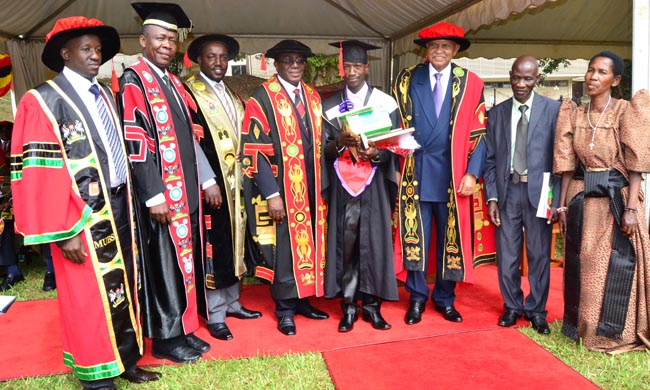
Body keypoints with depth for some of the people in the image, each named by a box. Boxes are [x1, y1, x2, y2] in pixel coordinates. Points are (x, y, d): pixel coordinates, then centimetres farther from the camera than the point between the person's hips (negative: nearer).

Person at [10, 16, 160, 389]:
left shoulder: (107, 95, 14)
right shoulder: (42, 101, -7)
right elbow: (38, 173, -12)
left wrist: (128, 204, 12)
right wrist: (64, 232, -15)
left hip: (118, 206, 7)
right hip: (82, 216, -6)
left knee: (123, 288, 14)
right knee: (90, 296, 4)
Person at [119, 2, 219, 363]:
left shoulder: (173, 83, 16)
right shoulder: (133, 80, -8)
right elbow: (135, 142, -15)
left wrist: (207, 180, 12)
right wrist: (154, 195, -19)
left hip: (186, 190, 8)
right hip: (161, 194, -8)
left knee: (184, 259, 13)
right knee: (164, 263, 1)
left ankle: (183, 328, 26)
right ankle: (165, 338, 15)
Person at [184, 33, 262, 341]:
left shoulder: (232, 96, 16)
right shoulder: (190, 93, -7)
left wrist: (242, 176, 9)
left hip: (235, 182, 7)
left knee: (233, 242, 14)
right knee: (213, 247, 0)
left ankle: (232, 302, 28)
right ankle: (215, 314, 12)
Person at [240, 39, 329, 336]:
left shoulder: (312, 97, 11)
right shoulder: (262, 98, -8)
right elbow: (253, 151, -13)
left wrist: (323, 187, 8)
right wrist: (272, 194, -18)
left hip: (310, 188, 6)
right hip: (280, 191, -5)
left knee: (308, 246, 12)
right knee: (285, 249, 5)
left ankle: (301, 300, 29)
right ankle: (285, 309, 22)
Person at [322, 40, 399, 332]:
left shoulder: (386, 103, 4)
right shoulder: (330, 106, 8)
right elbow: (324, 150, 3)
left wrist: (376, 153, -18)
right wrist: (339, 142, -18)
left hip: (374, 185, -1)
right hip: (342, 185, 1)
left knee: (375, 243, 1)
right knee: (345, 244, 2)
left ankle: (371, 304, 15)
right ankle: (349, 305, 14)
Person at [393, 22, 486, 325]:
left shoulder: (470, 84, 4)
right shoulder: (407, 80, 8)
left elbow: (478, 134, 1)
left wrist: (472, 173, -7)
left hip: (451, 176, 0)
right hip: (415, 173, 1)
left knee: (450, 240, 8)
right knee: (415, 238, 5)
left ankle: (444, 299, 25)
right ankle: (417, 298, 22)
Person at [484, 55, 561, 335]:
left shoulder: (553, 110, 0)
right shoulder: (497, 112, 8)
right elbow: (490, 159, 8)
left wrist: (556, 199, -8)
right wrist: (492, 197, 0)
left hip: (539, 192, -2)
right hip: (507, 191, 2)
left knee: (539, 255, 7)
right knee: (506, 254, 8)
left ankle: (536, 310, 24)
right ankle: (512, 306, 27)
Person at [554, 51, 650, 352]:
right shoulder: (573, 114, 7)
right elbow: (567, 164, 7)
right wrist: (563, 205, 4)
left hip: (616, 197, -3)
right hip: (582, 199, 4)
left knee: (617, 265, 2)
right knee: (580, 264, 11)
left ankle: (613, 333, 19)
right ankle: (580, 327, 28)